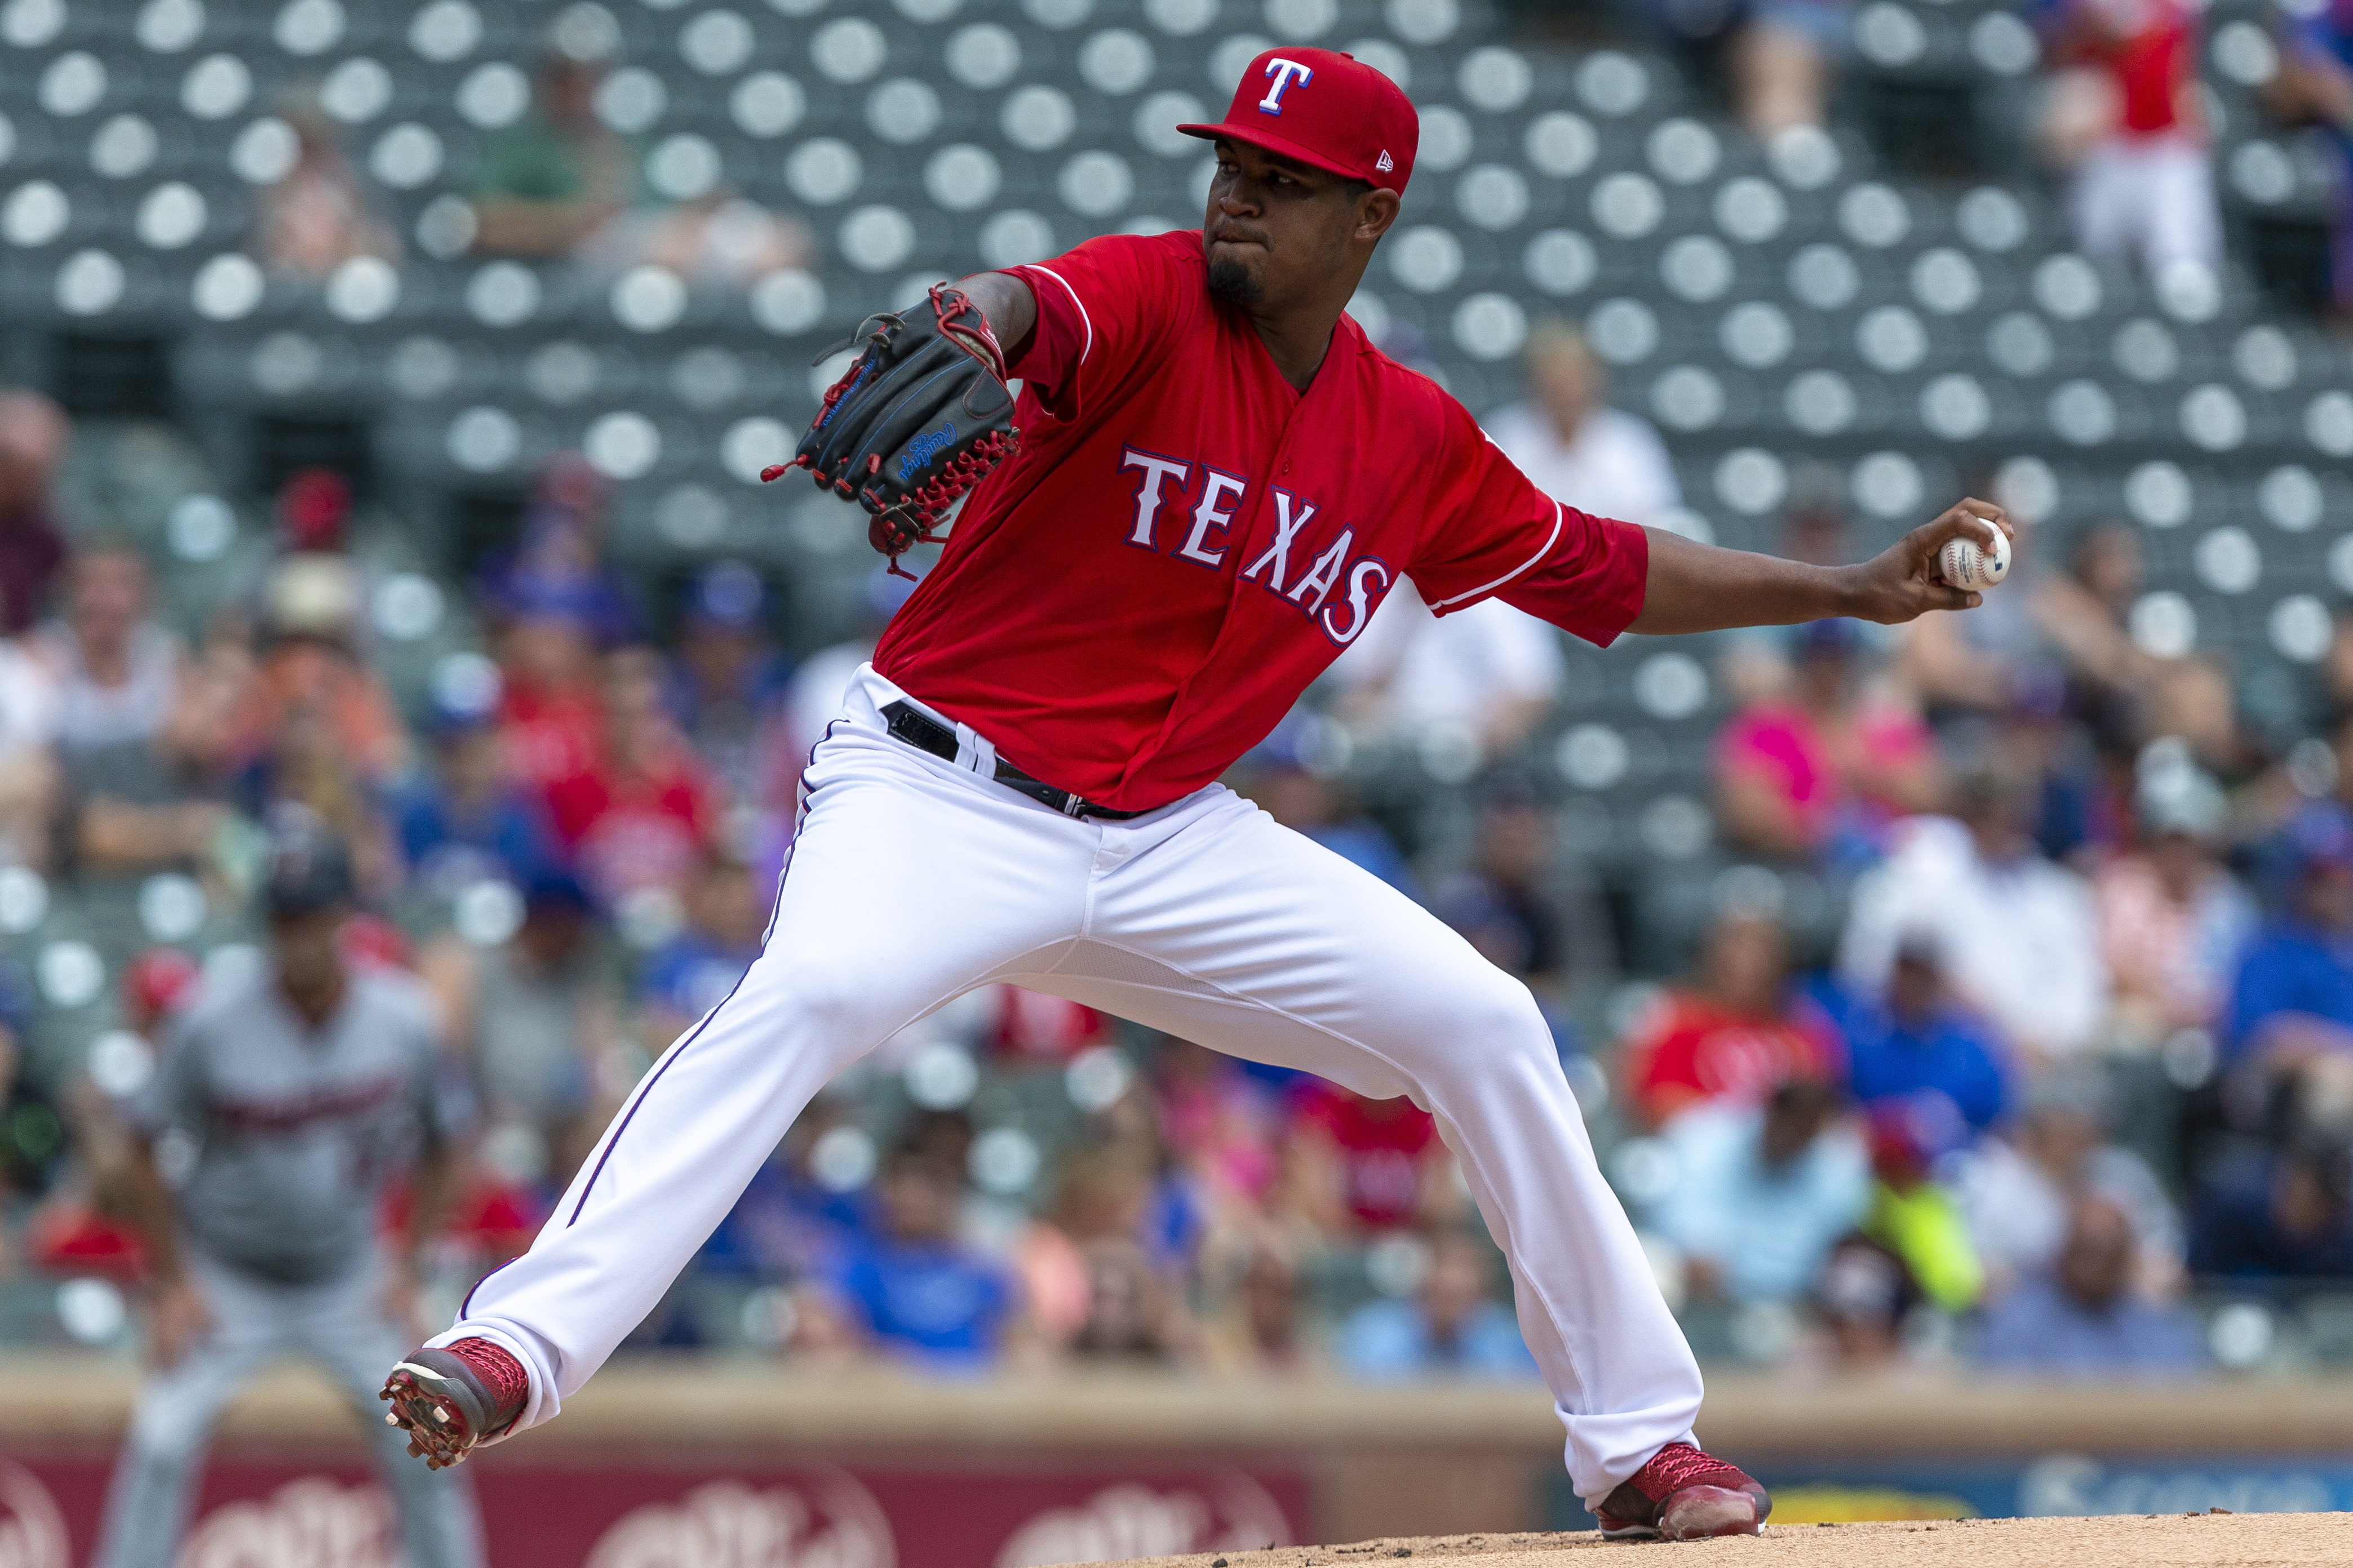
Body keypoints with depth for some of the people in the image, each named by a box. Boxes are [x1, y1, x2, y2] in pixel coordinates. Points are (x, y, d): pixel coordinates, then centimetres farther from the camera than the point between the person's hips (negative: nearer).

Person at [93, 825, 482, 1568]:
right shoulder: (212, 1021, -20)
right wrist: (173, 1285, -11)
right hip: (224, 1278, -2)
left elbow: (437, 1145, 3)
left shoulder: (402, 1023, -14)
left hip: (351, 1282, 2)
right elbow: (147, 1151, -9)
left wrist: (406, 1268, -3)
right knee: (163, 1441, -16)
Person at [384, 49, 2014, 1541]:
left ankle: (1639, 1441, 12)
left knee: (1485, 1026, 0)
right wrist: (967, 330, -61)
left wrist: (1856, 590, 19)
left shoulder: (1417, 445, 6)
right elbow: (1027, 310, -36)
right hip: (946, 795, -5)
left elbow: (1601, 570, 21)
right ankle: (518, 1348, -41)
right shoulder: (1148, 300, -11)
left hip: (1172, 845, 6)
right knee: (807, 997, -33)